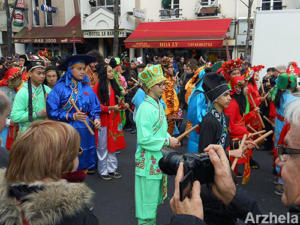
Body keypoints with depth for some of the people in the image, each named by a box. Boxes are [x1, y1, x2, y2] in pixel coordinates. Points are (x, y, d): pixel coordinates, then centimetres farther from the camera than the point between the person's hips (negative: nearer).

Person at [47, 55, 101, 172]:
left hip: (86, 132, 4)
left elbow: (94, 107, 13)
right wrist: (72, 116, -14)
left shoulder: (87, 88, 7)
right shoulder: (60, 88, -6)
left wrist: (96, 118, -6)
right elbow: (51, 111, -7)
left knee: (85, 162, 11)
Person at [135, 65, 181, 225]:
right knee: (148, 197, 4)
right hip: (148, 159, -9)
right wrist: (167, 141, -18)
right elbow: (144, 139, -24)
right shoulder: (145, 108, -20)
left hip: (159, 157, 9)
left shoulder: (159, 105, 8)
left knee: (155, 196, 22)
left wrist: (171, 139, 0)